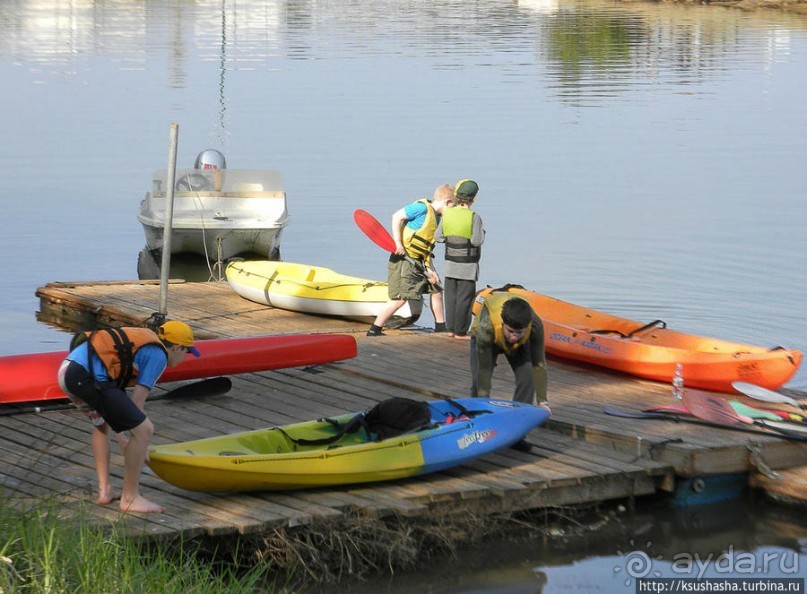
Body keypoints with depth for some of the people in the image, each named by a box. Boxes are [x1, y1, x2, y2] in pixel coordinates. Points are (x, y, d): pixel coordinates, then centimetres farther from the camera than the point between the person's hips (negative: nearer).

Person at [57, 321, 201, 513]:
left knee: (101, 425, 33)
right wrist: (138, 443, 13)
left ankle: (104, 491, 30)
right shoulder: (158, 356, 4)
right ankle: (130, 498, 6)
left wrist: (121, 438, 39)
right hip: (88, 378, -10)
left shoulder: (140, 339, 31)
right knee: (144, 430, -4)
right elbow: (137, 402, 0)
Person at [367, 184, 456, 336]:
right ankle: (374, 330, -9)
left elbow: (427, 248, 13)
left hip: (419, 261, 9)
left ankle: (440, 326, 32)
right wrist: (398, 242, -20)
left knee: (436, 289, 17)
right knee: (401, 298, -13)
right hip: (404, 260, -9)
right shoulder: (422, 208, -13)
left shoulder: (437, 218, 12)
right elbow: (397, 216, -16)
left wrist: (430, 269, 4)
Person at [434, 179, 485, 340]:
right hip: (468, 265, -5)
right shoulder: (474, 217, -16)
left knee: (451, 296, 15)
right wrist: (482, 232, 2)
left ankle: (451, 328, 21)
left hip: (450, 263, 5)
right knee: (464, 297, 3)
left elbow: (438, 237, 2)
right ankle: (460, 332, 6)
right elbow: (477, 241, -18)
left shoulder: (447, 214, -2)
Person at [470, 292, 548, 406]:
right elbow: (484, 369, -38)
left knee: (527, 379, -20)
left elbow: (539, 364, -30)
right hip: (488, 341, -1)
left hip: (520, 345, 1)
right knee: (479, 381, -17)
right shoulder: (486, 328, -46)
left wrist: (541, 401, -28)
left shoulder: (535, 325, -40)